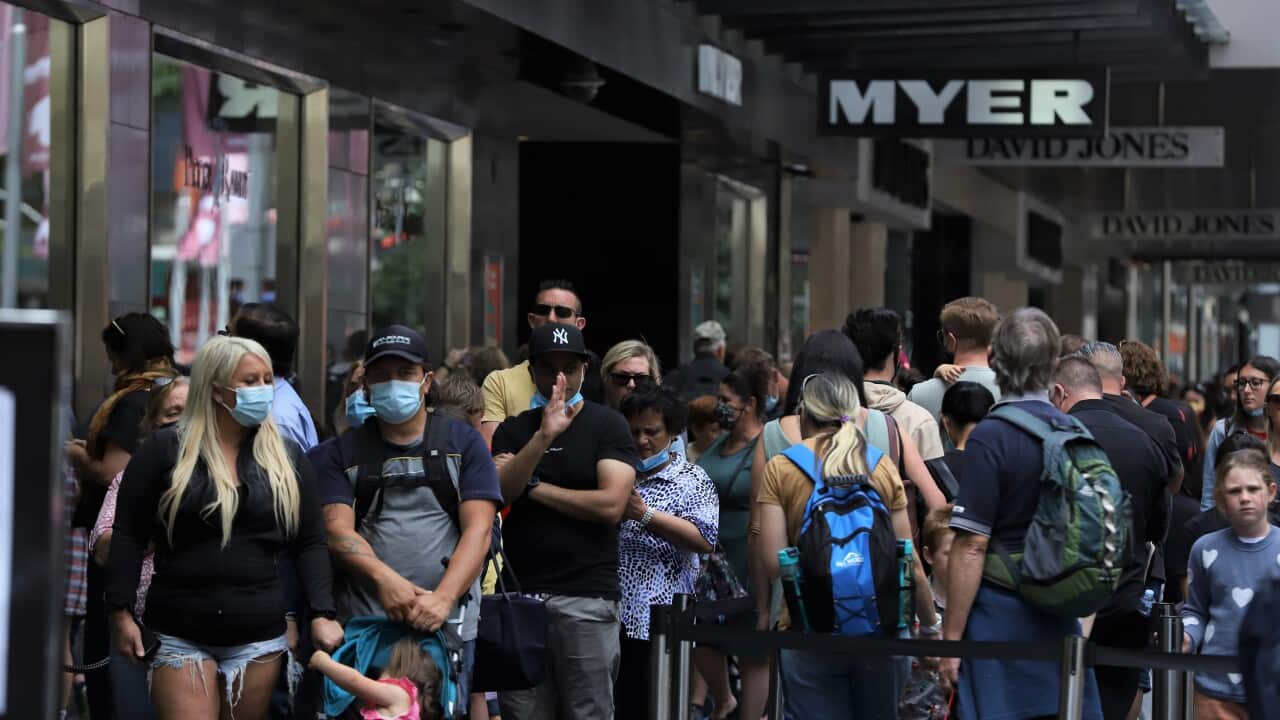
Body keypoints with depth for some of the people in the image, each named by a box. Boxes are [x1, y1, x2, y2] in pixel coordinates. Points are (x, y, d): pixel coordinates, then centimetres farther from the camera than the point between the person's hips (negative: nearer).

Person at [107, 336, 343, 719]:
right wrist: (122, 613, -7)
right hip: (180, 635, -3)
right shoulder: (164, 450, 0)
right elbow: (128, 536, 0)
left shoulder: (287, 457, 8)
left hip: (259, 637, 3)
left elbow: (310, 542, 8)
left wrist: (321, 615, -3)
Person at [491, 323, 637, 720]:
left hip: (586, 597, -4)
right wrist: (543, 436, -19)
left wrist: (535, 487, -3)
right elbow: (498, 490, -6)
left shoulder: (607, 425, 1)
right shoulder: (514, 429, 12)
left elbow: (611, 504, -11)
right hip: (521, 593, 4)